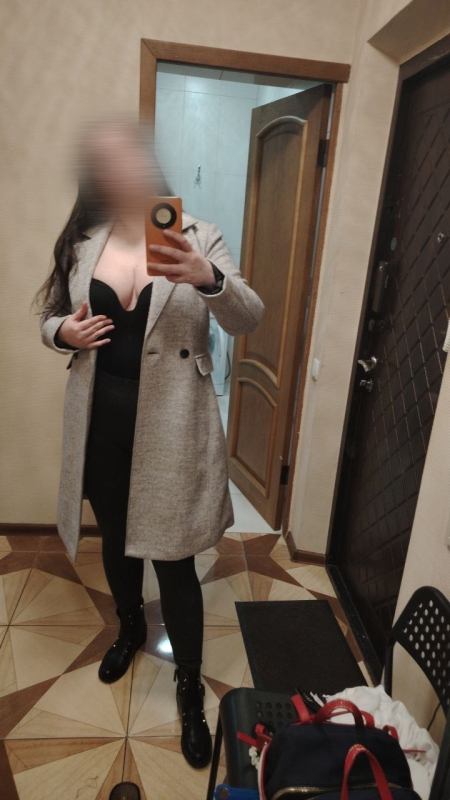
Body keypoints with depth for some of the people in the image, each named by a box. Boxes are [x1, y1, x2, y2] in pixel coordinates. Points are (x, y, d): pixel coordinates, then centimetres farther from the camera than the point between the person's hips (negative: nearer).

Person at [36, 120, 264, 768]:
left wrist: (207, 277, -35)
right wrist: (62, 331, -9)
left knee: (173, 559, 5)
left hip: (170, 427, -4)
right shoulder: (81, 245, 4)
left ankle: (190, 685, 30)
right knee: (115, 540, 22)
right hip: (101, 422, 4)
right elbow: (48, 318, 15)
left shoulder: (198, 238, -5)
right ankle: (130, 627, 53)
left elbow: (248, 321, -15)